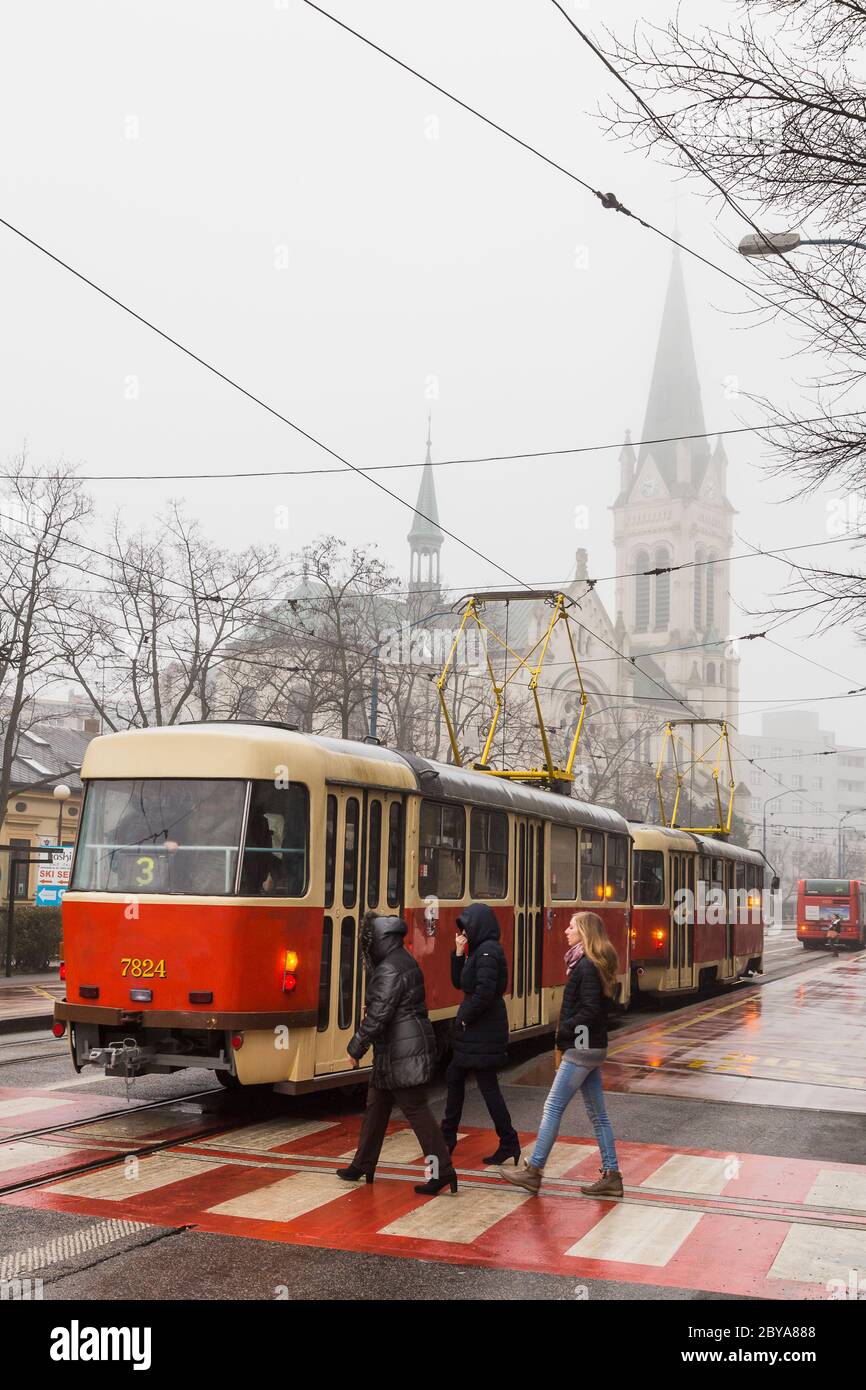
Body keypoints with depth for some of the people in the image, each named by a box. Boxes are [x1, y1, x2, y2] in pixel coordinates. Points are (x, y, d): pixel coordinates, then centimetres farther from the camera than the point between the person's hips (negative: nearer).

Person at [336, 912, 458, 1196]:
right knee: (376, 1106, 18)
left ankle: (442, 1171, -2)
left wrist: (355, 1048, -12)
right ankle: (363, 1165, 28)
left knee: (416, 1110, -5)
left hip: (402, 1053, -11)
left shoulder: (389, 971, -19)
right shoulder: (403, 961, 12)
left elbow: (378, 1015, -21)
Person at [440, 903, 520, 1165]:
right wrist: (458, 952, 3)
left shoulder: (488, 952, -17)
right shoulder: (478, 950, 13)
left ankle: (509, 1143, 3)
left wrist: (466, 1018, -14)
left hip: (483, 1030, -10)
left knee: (487, 1085, -4)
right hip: (476, 1028, 10)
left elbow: (484, 992, -26)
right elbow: (459, 982, 15)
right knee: (454, 1076, 17)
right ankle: (448, 1137, 28)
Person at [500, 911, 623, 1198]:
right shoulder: (590, 963, 12)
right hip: (592, 1048, 10)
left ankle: (533, 1172, 3)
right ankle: (611, 1176, 13)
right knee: (597, 1113, 11)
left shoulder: (587, 965, -17)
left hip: (582, 1048, -10)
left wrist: (564, 1029, -13)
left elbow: (590, 1011, -22)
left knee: (553, 1108, -3)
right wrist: (566, 1029, 5)